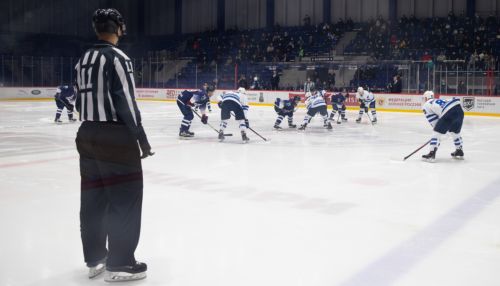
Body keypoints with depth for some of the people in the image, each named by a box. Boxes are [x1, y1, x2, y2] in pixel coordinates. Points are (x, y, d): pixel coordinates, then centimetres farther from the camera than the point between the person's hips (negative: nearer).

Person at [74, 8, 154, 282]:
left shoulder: (83, 59, 13)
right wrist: (141, 137, -13)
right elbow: (125, 102, -18)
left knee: (93, 197, 13)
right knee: (125, 198, -1)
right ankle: (119, 264, 4)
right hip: (116, 137, -9)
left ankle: (95, 259, 24)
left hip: (88, 135, 9)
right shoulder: (117, 58, -13)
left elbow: (80, 101, 16)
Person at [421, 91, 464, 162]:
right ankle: (459, 151, 36)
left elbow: (433, 122, 9)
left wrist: (436, 128, 20)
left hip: (448, 113, -7)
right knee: (455, 132, 28)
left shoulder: (426, 106, 17)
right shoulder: (439, 100, 38)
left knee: (437, 133, 2)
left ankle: (431, 154, -3)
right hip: (459, 109, 7)